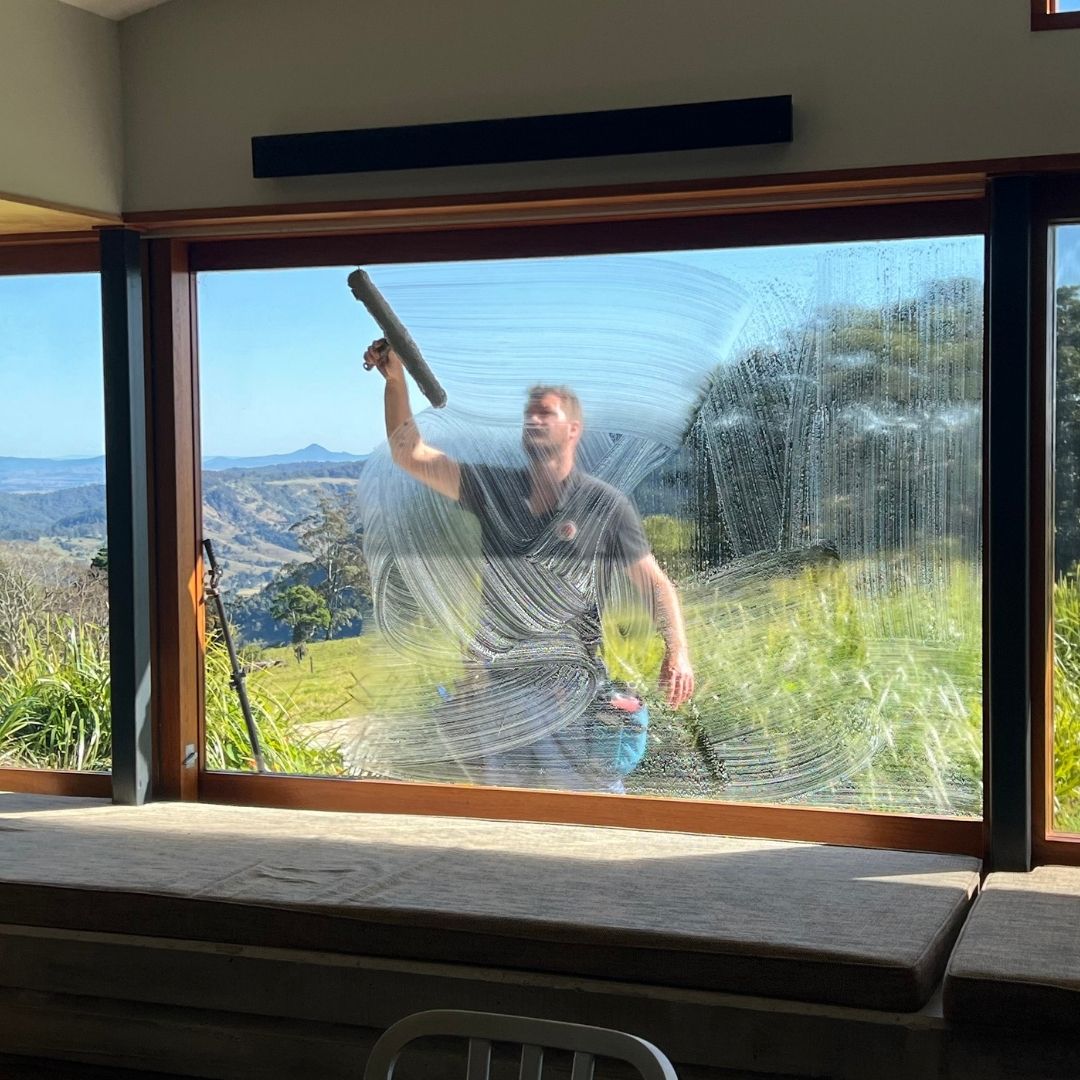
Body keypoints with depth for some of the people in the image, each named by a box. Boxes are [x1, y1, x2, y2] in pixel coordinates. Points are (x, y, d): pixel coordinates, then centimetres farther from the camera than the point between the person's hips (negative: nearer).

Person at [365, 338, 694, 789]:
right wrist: (396, 379, -3)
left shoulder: (606, 505, 2)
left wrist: (677, 651, -13)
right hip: (495, 681, 4)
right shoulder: (493, 488, 11)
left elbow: (655, 583, 2)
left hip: (570, 680, -3)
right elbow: (410, 454, 7)